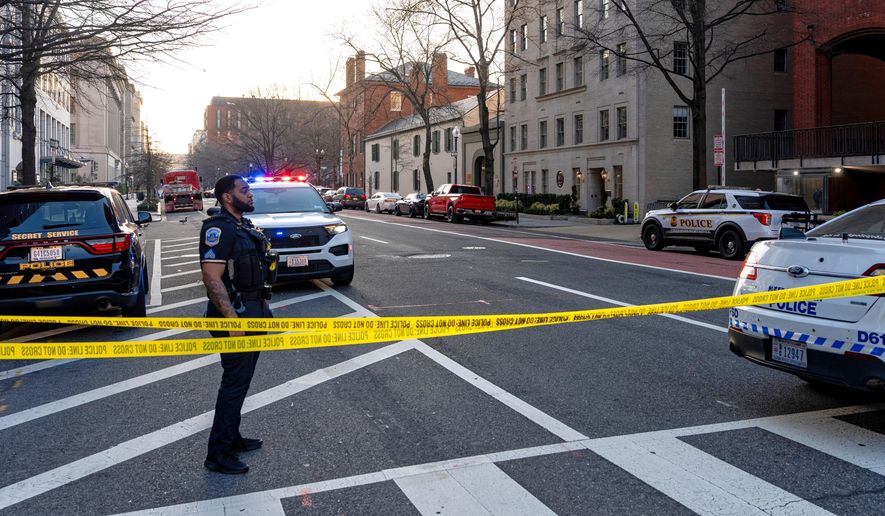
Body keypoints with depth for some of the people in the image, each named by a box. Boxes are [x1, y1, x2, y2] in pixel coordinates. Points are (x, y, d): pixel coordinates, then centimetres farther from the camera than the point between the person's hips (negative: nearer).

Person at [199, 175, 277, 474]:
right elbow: (212, 277, -23)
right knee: (235, 381, -5)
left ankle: (232, 438, 29)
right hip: (236, 315, -9)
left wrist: (261, 310, 19)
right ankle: (218, 454, 3)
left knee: (240, 379, 16)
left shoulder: (243, 226, 14)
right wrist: (233, 320, -26)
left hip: (252, 313, 9)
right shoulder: (219, 228, -16)